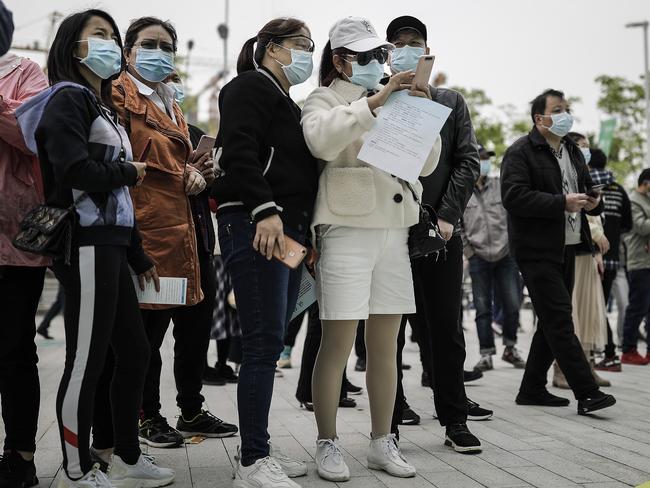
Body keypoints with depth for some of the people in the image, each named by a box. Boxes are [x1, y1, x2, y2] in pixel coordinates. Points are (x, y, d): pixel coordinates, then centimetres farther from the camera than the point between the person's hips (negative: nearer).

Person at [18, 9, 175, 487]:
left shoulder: (103, 108, 22)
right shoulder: (68, 98, -5)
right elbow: (77, 171, -21)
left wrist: (138, 255, 20)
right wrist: (130, 172, -3)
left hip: (112, 243, 9)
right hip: (87, 245, -9)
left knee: (135, 351, 12)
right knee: (86, 360, -4)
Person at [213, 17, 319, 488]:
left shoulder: (285, 102, 27)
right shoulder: (251, 87, -1)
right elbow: (239, 152, -16)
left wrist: (304, 231, 20)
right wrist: (265, 210, -25)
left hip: (288, 230, 10)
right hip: (257, 227, -10)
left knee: (271, 344, 10)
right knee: (263, 343, -11)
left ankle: (259, 447, 17)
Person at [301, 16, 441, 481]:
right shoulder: (325, 100, 3)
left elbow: (425, 164, 15)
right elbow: (322, 140, -21)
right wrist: (374, 102, -23)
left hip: (394, 230, 6)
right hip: (348, 230, -5)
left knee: (386, 344, 9)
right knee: (337, 344, -4)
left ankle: (382, 443, 19)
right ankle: (327, 445, 9)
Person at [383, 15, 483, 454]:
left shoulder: (451, 102, 14)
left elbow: (468, 162, 6)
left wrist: (447, 216, -6)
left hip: (440, 231, 2)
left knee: (446, 329, 5)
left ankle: (455, 421, 15)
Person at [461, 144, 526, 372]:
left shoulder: (502, 186, 2)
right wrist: (467, 250, 0)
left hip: (506, 255, 1)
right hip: (479, 258, -1)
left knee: (512, 305, 0)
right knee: (483, 309, 2)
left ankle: (510, 349, 19)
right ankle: (486, 354, 11)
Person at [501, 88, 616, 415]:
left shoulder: (573, 151, 19)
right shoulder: (520, 152, -7)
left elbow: (587, 190, 27)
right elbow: (513, 197, -21)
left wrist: (593, 202, 2)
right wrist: (562, 203, -23)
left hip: (567, 248, 9)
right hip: (537, 250, -9)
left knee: (552, 322, 11)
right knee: (560, 320, -10)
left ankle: (532, 389, 21)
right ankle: (586, 393, -9)